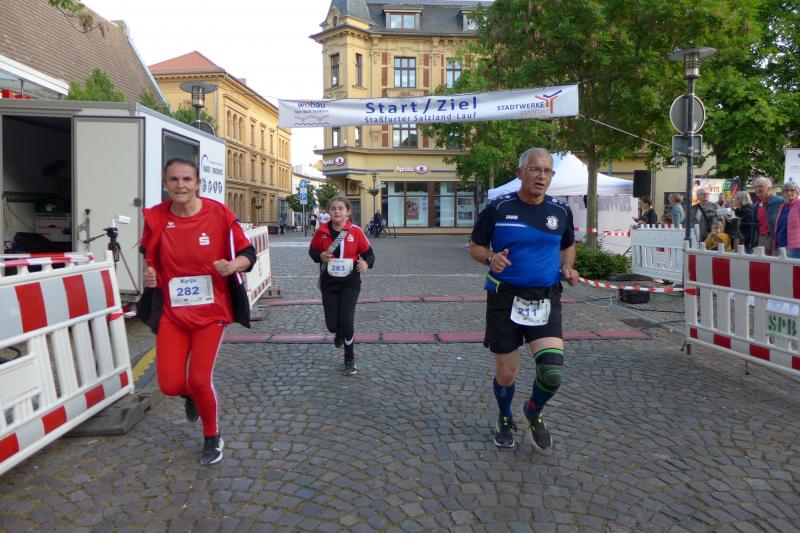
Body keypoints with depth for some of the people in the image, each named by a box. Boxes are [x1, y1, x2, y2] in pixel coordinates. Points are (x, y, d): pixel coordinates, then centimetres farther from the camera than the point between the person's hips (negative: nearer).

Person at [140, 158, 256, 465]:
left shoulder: (219, 214, -11)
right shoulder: (155, 217, -4)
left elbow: (248, 254, -3)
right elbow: (150, 258, 14)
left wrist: (232, 266, -25)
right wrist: (149, 275, -8)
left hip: (210, 312, -2)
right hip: (172, 313, 3)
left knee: (199, 381, -3)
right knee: (170, 385, -2)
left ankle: (213, 438, 27)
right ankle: (192, 396, 39)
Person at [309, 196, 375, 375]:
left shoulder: (356, 231, -8)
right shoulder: (321, 231, -3)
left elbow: (369, 253, -2)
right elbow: (312, 251, 10)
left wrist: (366, 263, -24)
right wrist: (320, 256, -12)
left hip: (350, 283, -2)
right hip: (328, 283, 2)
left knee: (347, 321, -8)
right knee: (331, 324, 5)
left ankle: (350, 360, 15)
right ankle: (338, 333, 46)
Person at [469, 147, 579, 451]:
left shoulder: (561, 211, 4)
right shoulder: (498, 208, -5)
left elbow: (568, 245, 21)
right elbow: (475, 246, 4)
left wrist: (567, 268, 1)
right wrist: (490, 258, -18)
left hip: (545, 300, 2)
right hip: (505, 298, -1)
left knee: (553, 372, -13)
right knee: (506, 374, 8)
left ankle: (533, 411, 21)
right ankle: (505, 420, 40)